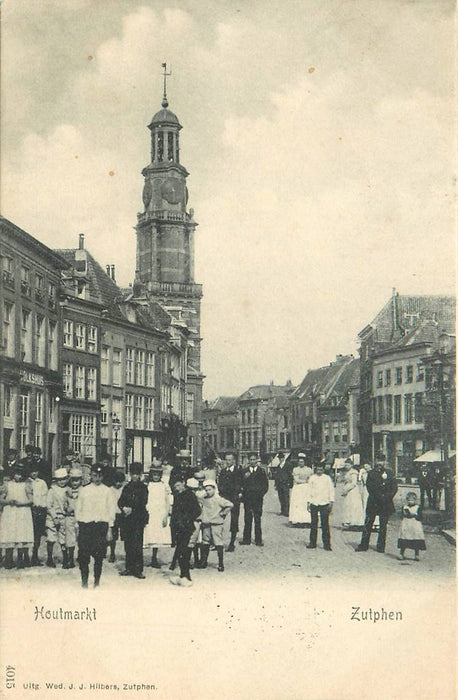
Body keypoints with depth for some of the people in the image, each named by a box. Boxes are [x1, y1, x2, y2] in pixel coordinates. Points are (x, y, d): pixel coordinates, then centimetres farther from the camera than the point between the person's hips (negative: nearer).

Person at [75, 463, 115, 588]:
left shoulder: (106, 491, 5)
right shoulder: (84, 490, 7)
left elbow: (111, 510, 5)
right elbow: (78, 509, 11)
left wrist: (109, 529, 1)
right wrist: (78, 526, 5)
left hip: (101, 525, -1)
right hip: (85, 525, 1)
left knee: (99, 555, 0)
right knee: (84, 555, -3)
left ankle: (97, 581, 10)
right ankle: (84, 581, 9)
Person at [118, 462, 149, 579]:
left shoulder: (143, 487, 4)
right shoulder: (127, 487, 15)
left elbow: (143, 503, -6)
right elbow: (120, 501, 9)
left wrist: (132, 509, -15)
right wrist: (124, 508, -11)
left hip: (138, 518, -4)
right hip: (126, 519, 4)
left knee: (137, 544, -8)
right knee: (128, 544, 5)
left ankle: (138, 569, -6)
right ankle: (129, 568, 13)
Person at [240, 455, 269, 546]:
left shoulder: (261, 471, 7)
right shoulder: (245, 472, 8)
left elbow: (265, 485, 8)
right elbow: (241, 484, 5)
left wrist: (261, 493, -4)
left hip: (258, 498, -1)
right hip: (247, 499, 1)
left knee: (257, 520, 0)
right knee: (247, 520, 2)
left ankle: (258, 540, 4)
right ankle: (246, 539, 7)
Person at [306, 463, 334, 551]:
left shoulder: (327, 478, 5)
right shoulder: (312, 478, 9)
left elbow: (331, 490, 6)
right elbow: (309, 490, 12)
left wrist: (331, 502, -1)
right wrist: (308, 502, 7)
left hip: (324, 504, -2)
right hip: (314, 503, 2)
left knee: (325, 524, -5)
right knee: (313, 524, 5)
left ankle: (326, 544, -2)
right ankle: (312, 543, 12)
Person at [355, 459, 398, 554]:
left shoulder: (389, 474, 2)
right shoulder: (371, 473, 1)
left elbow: (394, 488, 1)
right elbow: (369, 487, -5)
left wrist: (387, 497, -9)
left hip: (385, 503, 0)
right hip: (373, 502, 0)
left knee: (383, 525, 5)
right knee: (368, 523, 1)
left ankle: (381, 546, 13)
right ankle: (363, 545, 8)